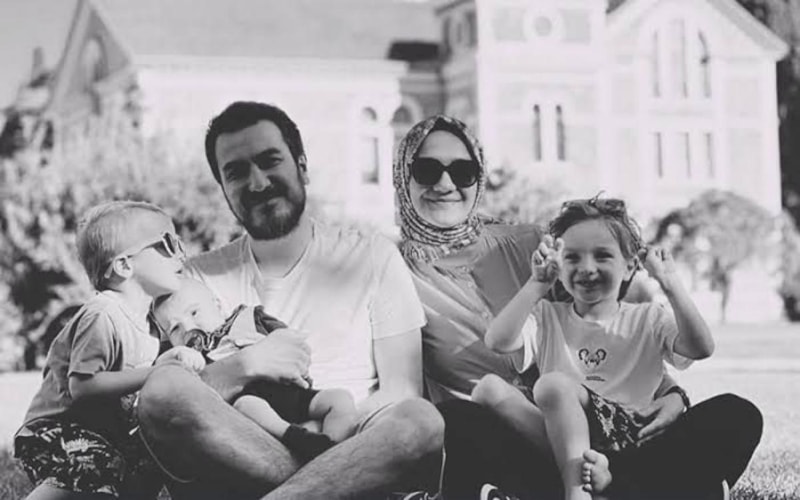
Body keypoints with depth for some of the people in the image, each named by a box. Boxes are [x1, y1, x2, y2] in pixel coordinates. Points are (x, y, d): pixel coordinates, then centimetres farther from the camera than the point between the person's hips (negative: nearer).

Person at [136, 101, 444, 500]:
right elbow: (170, 406, 2)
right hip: (234, 463, 1)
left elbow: (402, 391, 3)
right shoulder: (200, 277, 13)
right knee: (165, 388, -29)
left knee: (421, 420, -32)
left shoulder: (372, 257, 11)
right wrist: (243, 367, -16)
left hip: (347, 448, -1)